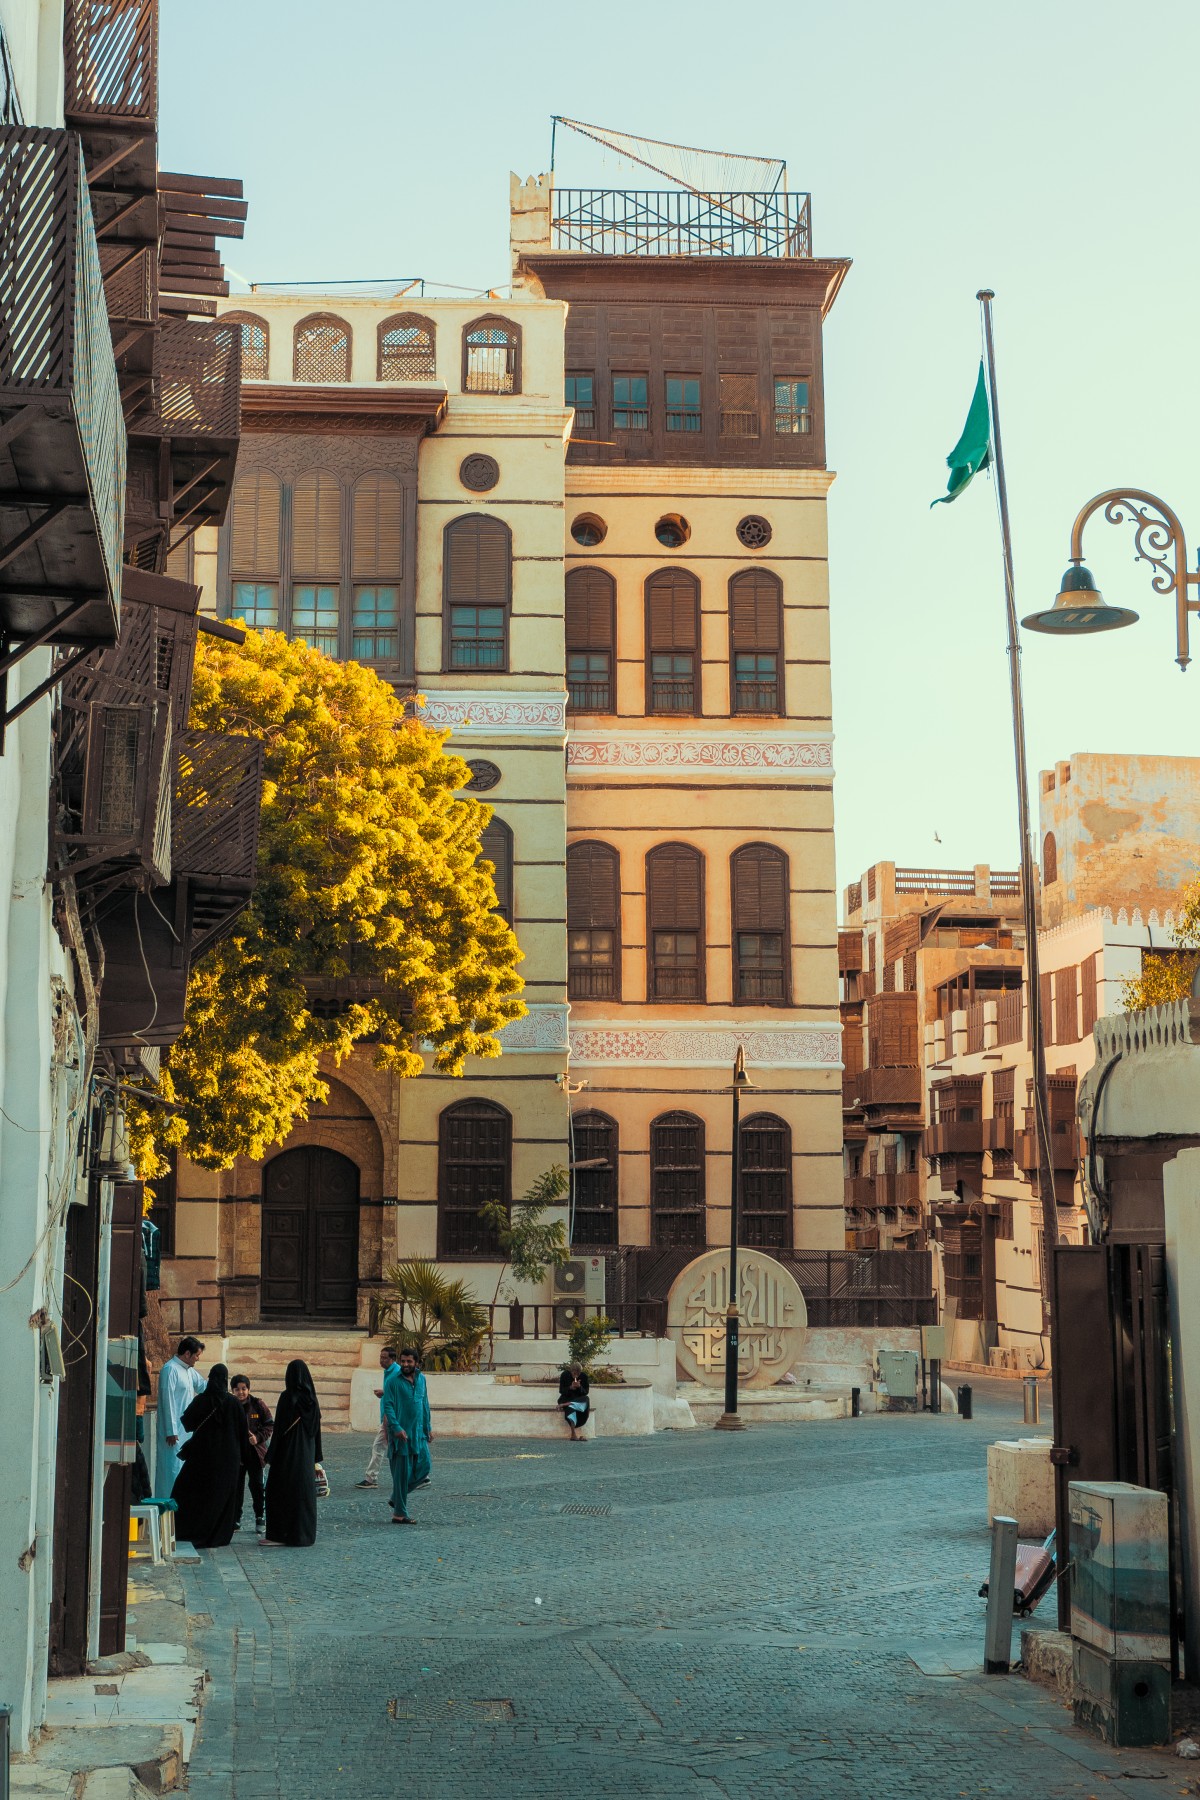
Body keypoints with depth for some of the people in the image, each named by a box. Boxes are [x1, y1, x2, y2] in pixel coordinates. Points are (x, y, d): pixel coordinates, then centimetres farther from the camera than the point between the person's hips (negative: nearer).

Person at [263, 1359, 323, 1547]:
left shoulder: (287, 1397, -13)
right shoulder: (311, 1399, 4)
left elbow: (279, 1427, -14)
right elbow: (317, 1428, 8)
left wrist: (271, 1455, -8)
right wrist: (316, 1458, 14)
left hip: (287, 1453, -6)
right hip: (307, 1453, 6)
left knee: (279, 1490, 3)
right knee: (304, 1491, 11)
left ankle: (279, 1534, 3)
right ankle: (304, 1534, 13)